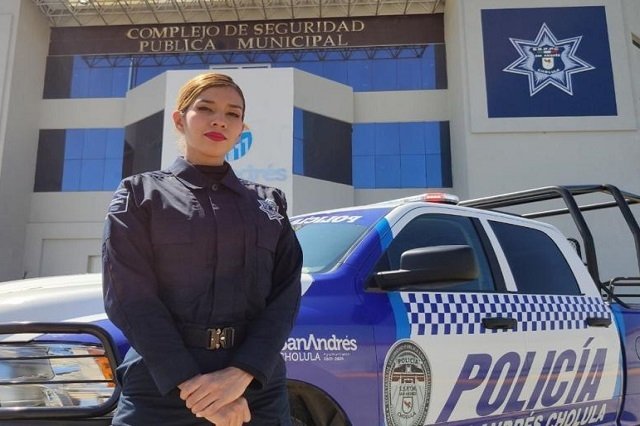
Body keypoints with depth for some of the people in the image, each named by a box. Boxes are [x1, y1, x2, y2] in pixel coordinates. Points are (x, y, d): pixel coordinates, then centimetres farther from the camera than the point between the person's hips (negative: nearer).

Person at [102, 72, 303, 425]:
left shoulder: (269, 203, 10)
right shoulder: (140, 195, 3)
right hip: (160, 390, -2)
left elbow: (285, 296, -1)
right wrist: (190, 384, -18)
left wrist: (241, 374, -16)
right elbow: (130, 296, -7)